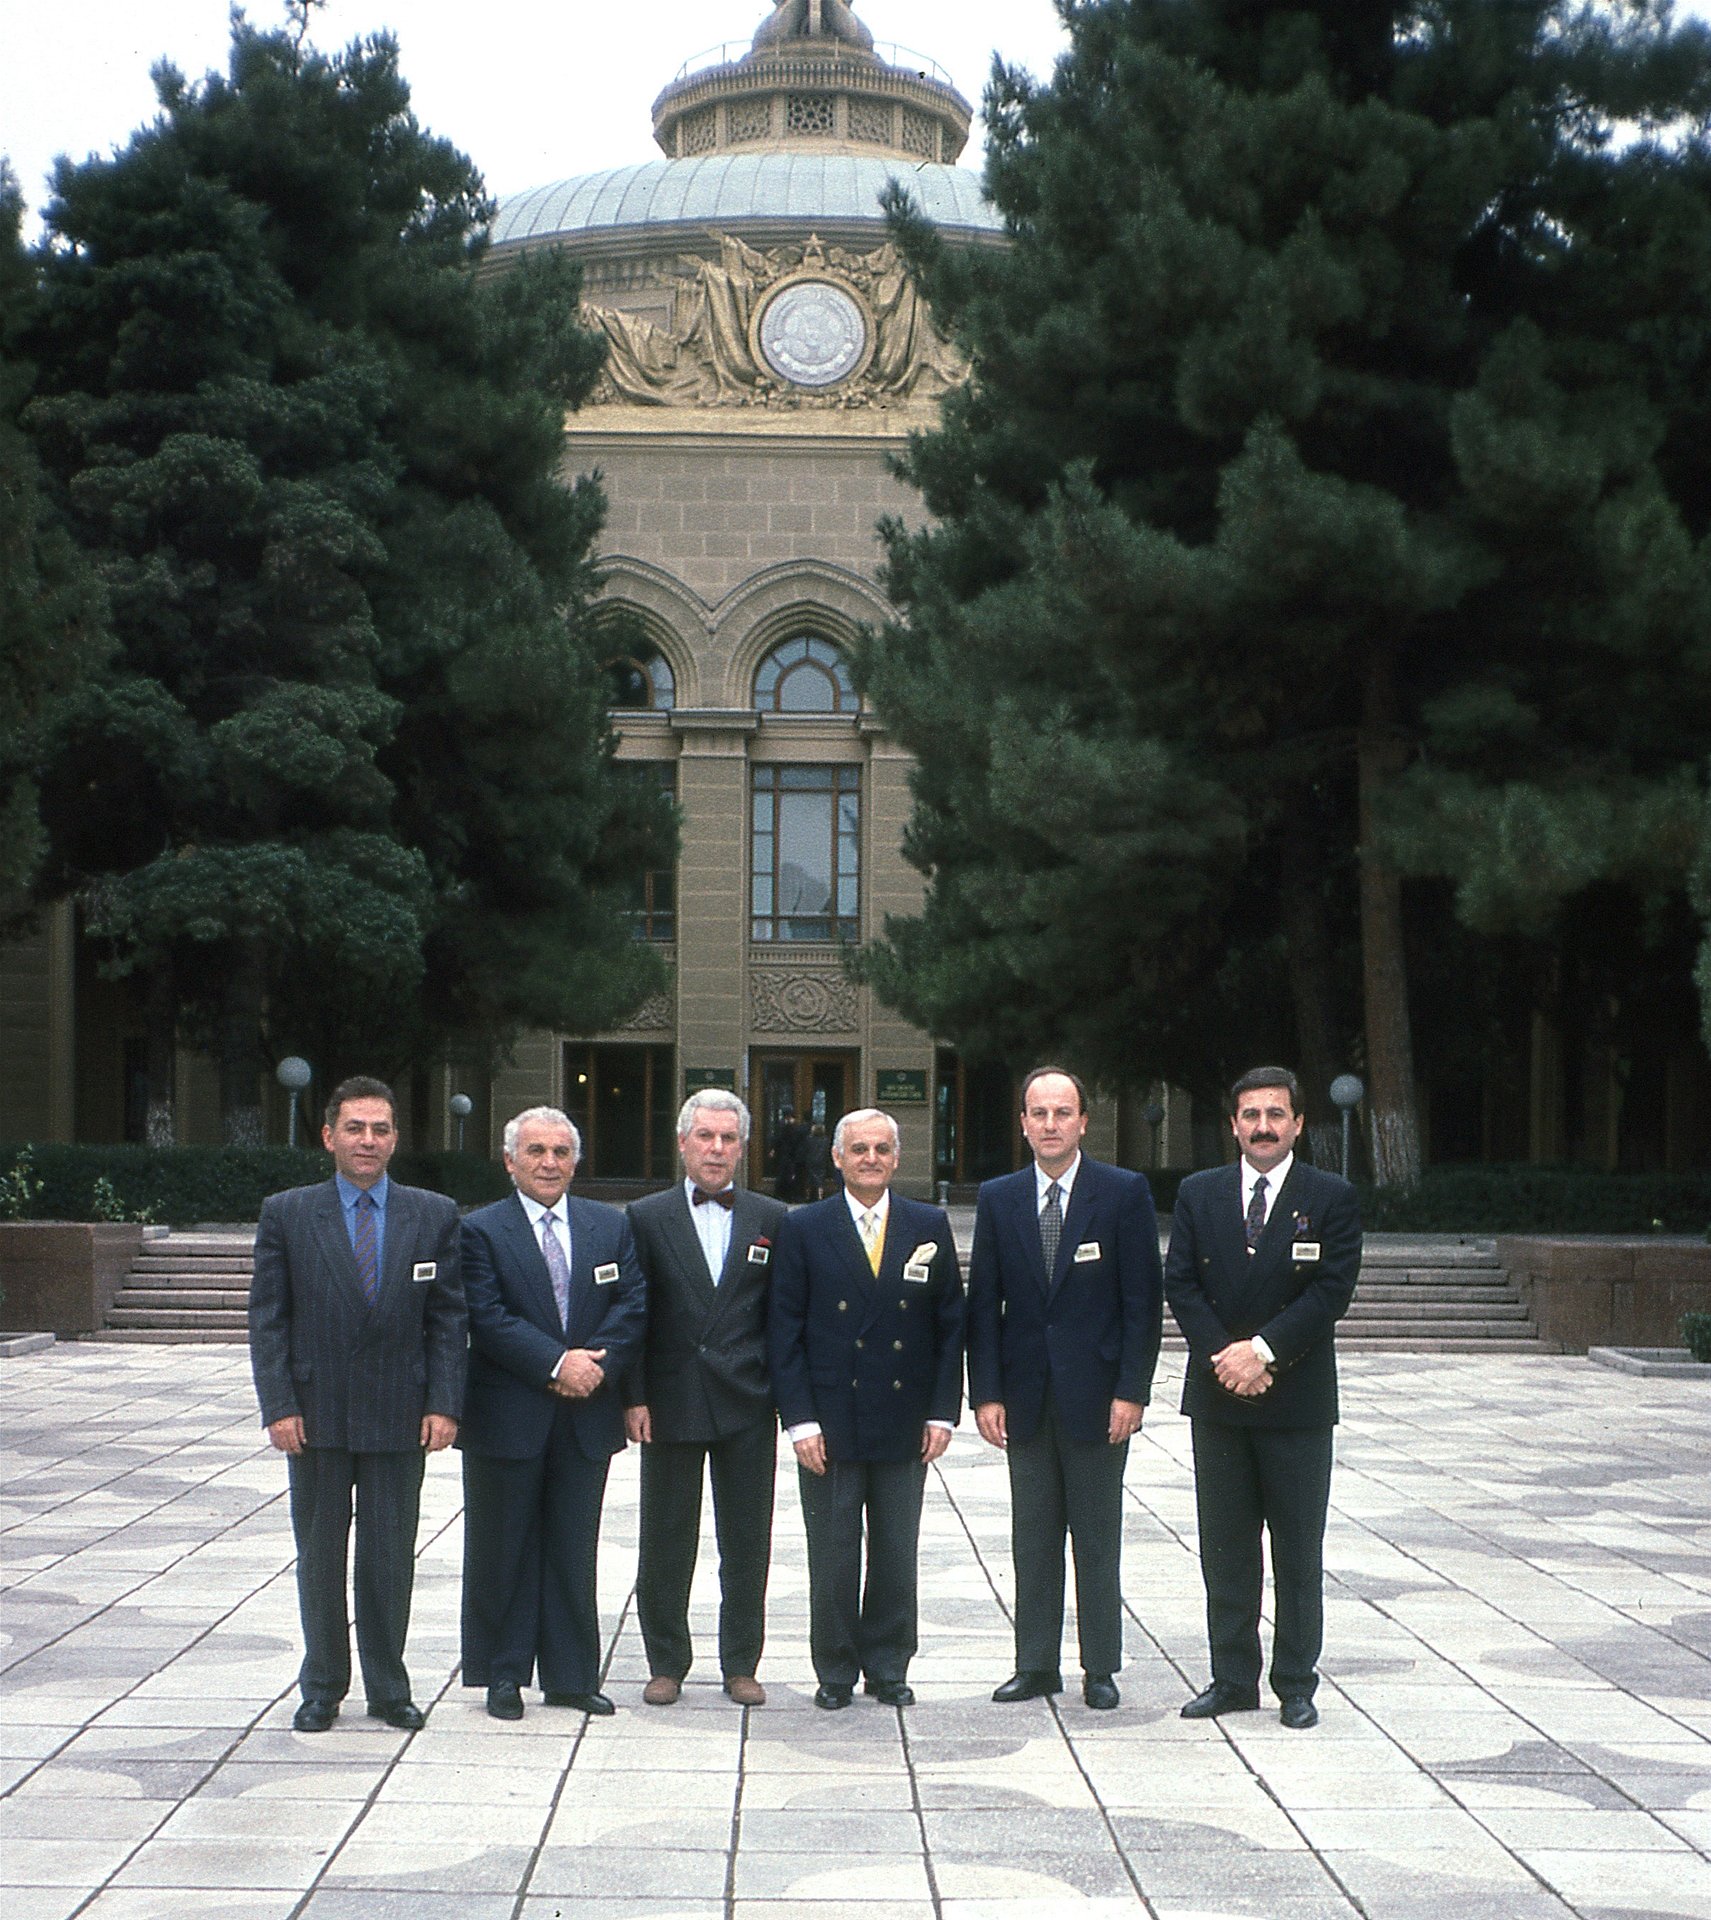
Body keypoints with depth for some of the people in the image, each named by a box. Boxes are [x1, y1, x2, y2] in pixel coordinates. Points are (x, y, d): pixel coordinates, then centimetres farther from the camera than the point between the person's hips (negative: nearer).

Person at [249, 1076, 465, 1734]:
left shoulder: (434, 1216, 4)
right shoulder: (286, 1214, 1)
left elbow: (448, 1318, 3)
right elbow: (267, 1319, 0)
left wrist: (444, 1404, -5)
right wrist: (278, 1406, -8)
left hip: (398, 1418, 0)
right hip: (316, 1414, 0)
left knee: (390, 1557, 5)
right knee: (319, 1556, 8)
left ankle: (388, 1688, 17)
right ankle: (322, 1687, 20)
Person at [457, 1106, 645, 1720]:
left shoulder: (612, 1226, 10)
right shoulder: (481, 1230, -2)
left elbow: (633, 1303, 2)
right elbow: (489, 1317, -11)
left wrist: (596, 1362, -13)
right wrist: (556, 1364, -19)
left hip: (587, 1416, 3)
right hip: (508, 1415, -3)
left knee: (574, 1550, 9)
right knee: (504, 1551, 5)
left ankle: (571, 1676, 17)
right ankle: (503, 1676, 14)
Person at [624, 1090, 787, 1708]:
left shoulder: (771, 1220, 7)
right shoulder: (647, 1217, 3)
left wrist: (785, 1394, 0)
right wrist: (634, 1397, -6)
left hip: (747, 1405, 1)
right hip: (670, 1402, -1)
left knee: (747, 1541, 5)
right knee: (666, 1540, 6)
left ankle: (740, 1664, 16)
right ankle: (666, 1664, 17)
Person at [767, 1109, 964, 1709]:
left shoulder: (930, 1227, 5)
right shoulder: (803, 1229, 0)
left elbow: (951, 1324, 7)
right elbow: (784, 1331, -2)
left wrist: (943, 1411, 0)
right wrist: (800, 1421, -9)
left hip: (905, 1426, 2)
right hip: (831, 1423, -2)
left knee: (896, 1556, 8)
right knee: (832, 1557, 3)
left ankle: (888, 1667, 20)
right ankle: (835, 1672, 15)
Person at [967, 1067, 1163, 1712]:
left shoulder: (1125, 1193, -3)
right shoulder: (998, 1199, 6)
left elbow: (1143, 1298, -4)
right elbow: (983, 1303, 6)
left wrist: (1132, 1391, -10)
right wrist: (986, 1392, -1)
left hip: (1096, 1394, -3)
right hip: (1025, 1394, 3)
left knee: (1097, 1538, 4)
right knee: (1032, 1538, 8)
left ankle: (1099, 1669, 12)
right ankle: (1036, 1665, 16)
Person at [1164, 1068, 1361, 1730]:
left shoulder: (1331, 1198, 0)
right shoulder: (1198, 1194, 8)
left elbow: (1332, 1290, -9)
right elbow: (1180, 1283, 2)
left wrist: (1262, 1349, -17)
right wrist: (1223, 1356, -12)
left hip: (1297, 1399, -2)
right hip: (1217, 1400, 2)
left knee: (1298, 1551, 3)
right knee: (1224, 1549, 7)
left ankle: (1296, 1685, 11)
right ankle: (1233, 1679, 14)